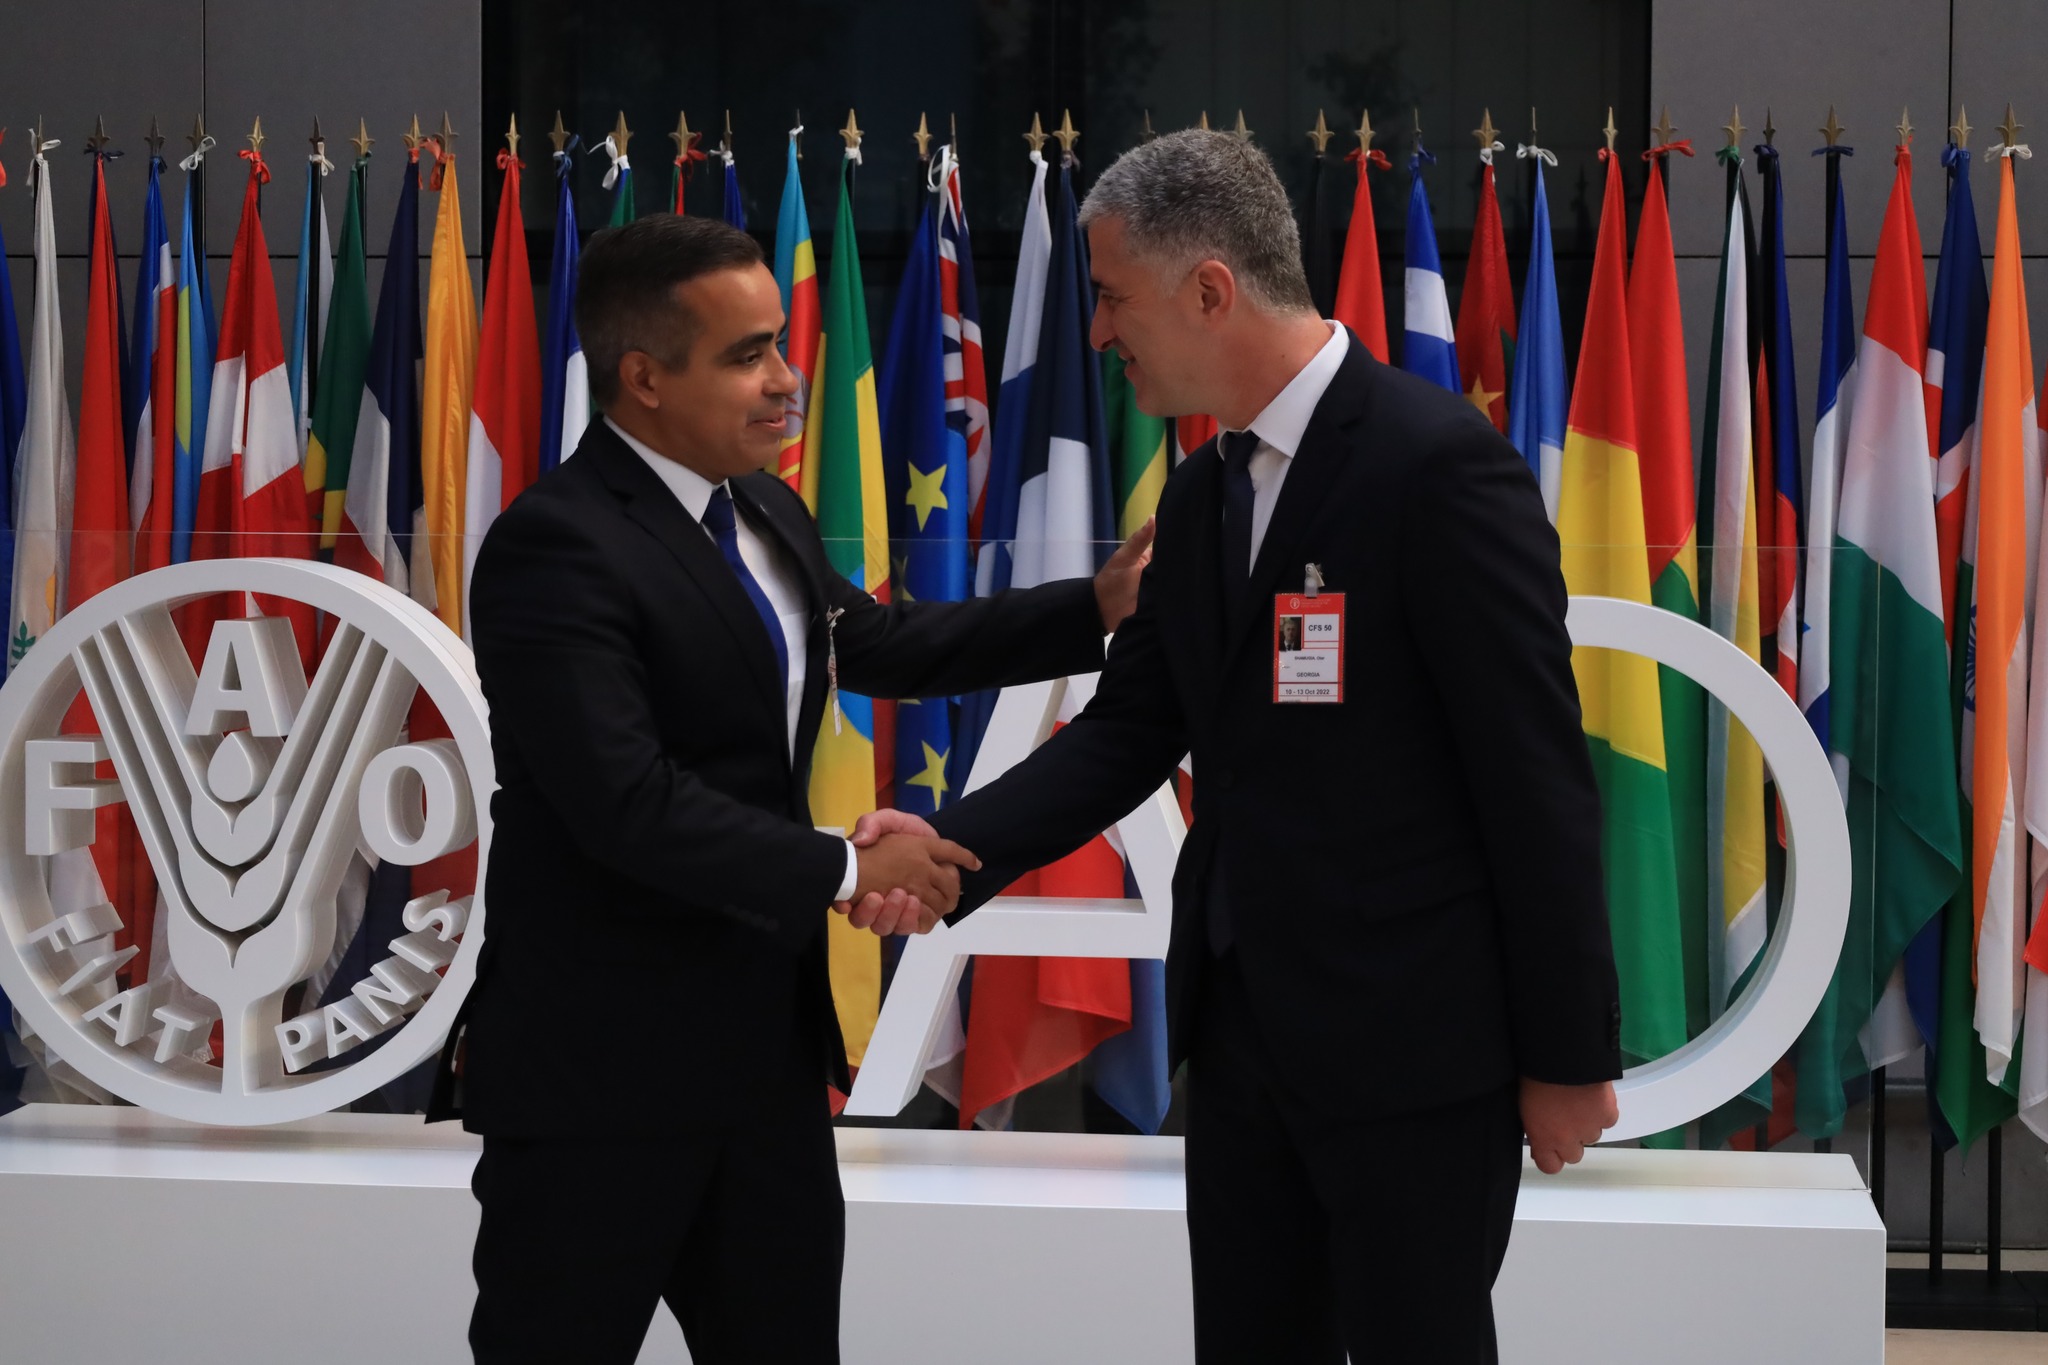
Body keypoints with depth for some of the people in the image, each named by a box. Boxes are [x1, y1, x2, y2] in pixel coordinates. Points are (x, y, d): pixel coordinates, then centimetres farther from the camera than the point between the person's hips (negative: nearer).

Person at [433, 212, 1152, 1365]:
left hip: (766, 1050, 9)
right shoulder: (556, 546, -19)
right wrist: (846, 872, -21)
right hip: (600, 1067, -8)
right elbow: (628, 803, -27)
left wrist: (1098, 607, 17)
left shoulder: (766, 514, 10)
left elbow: (884, 645, 25)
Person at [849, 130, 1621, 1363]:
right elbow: (1131, 728, 10)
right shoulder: (1202, 494, 10)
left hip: (1412, 1039, -8)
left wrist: (1570, 1052, -13)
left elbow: (1539, 773, -15)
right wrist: (956, 845, -7)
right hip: (1243, 1028, 8)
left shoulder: (1443, 462, -16)